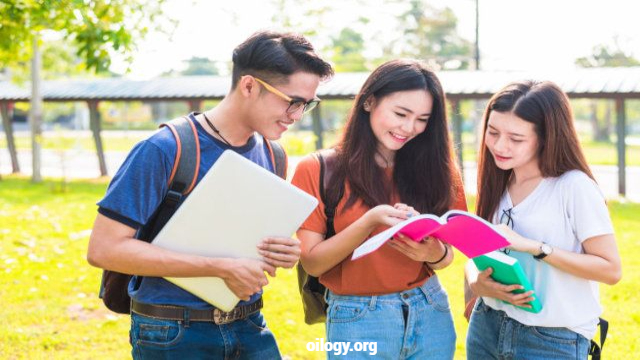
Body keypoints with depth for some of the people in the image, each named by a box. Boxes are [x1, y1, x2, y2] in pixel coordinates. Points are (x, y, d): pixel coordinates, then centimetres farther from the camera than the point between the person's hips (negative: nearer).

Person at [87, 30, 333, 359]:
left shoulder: (271, 155, 4)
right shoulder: (164, 150, -16)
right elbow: (104, 249, -20)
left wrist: (285, 252, -8)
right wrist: (221, 268, -23)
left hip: (249, 329, 6)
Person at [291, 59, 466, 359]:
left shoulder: (431, 167, 2)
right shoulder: (318, 171, -7)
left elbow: (446, 256, 3)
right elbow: (312, 263, -10)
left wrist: (434, 254, -20)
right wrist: (370, 222, -24)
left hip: (432, 313, 3)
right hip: (358, 322, -3)